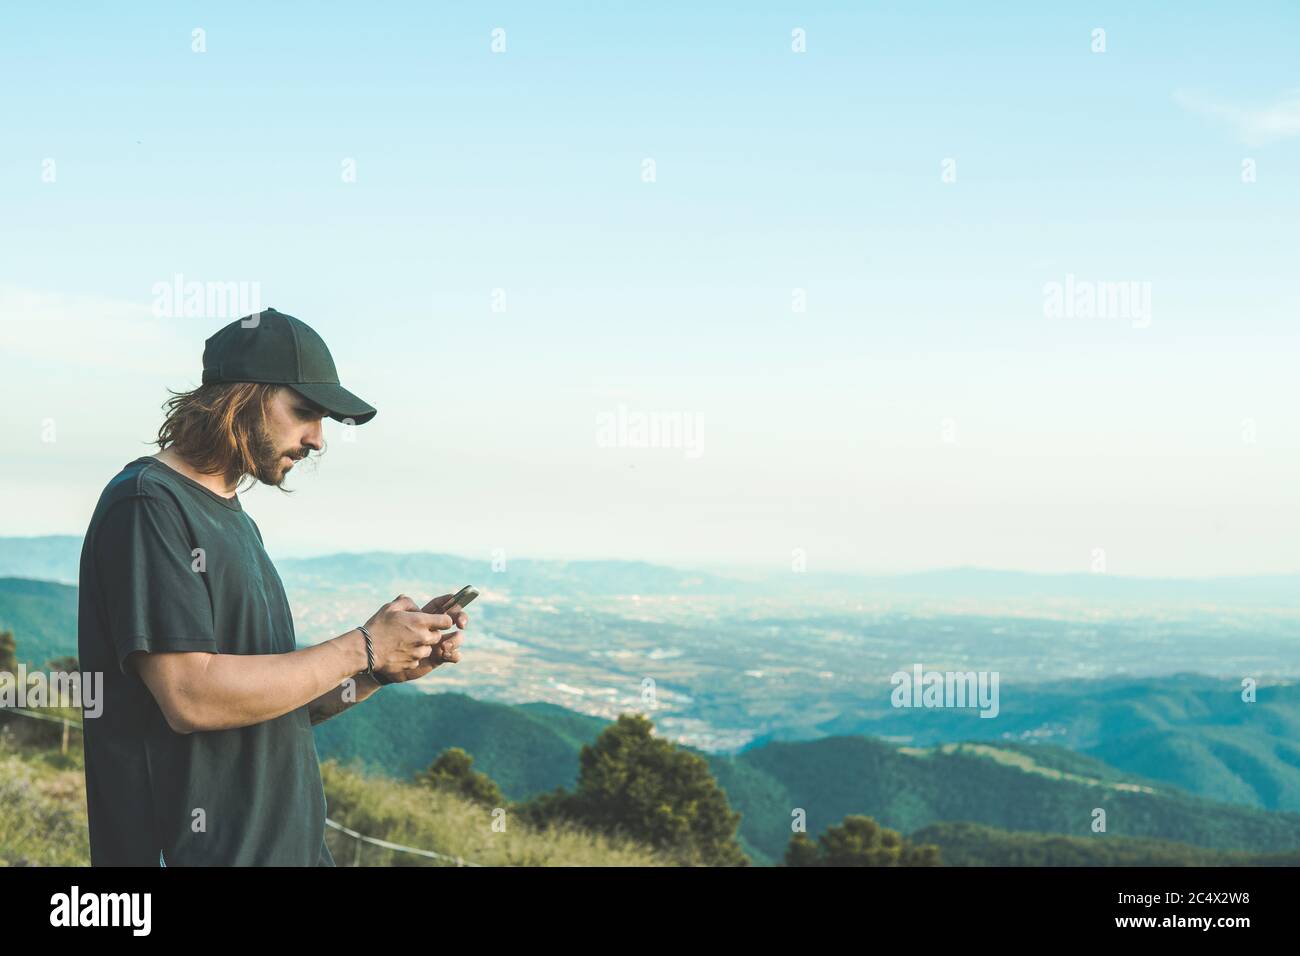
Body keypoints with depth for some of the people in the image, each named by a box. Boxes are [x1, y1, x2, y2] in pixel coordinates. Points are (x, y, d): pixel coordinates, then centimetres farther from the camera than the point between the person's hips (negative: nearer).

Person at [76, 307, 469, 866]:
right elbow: (191, 698, -22)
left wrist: (390, 668, 0)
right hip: (201, 847, -8)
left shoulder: (237, 522, 16)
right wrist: (362, 648, -15)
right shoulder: (147, 504, -11)